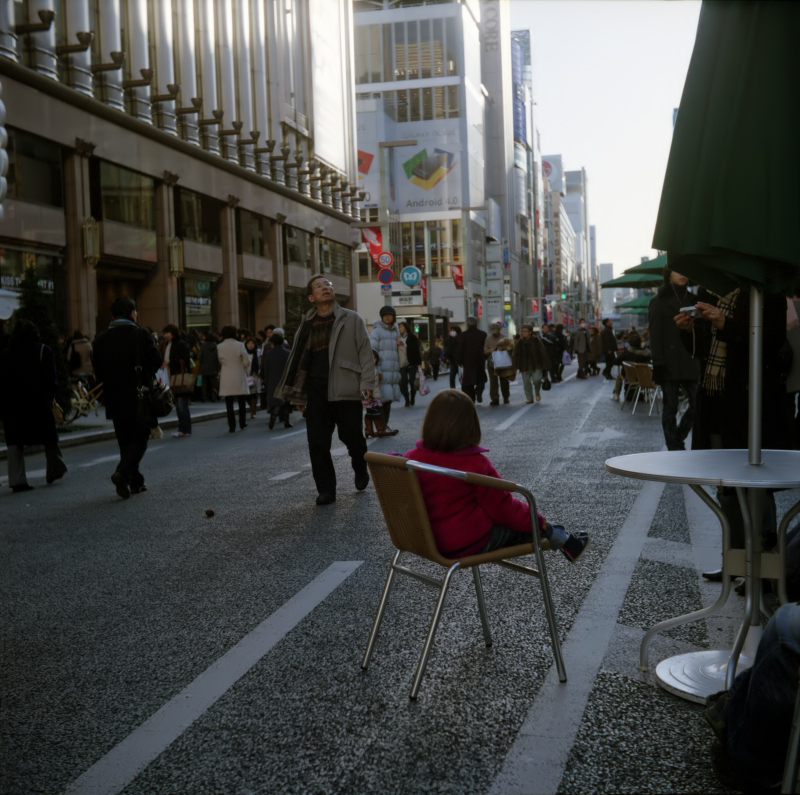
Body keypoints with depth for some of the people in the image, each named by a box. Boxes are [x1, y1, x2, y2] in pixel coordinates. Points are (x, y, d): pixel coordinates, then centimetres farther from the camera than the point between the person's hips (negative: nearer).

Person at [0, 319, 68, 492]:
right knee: (49, 438, 14)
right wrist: (51, 398, -4)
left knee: (14, 441, 4)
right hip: (38, 402, -2)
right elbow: (50, 379, -10)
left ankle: (17, 480, -2)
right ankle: (54, 470, 26)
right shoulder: (43, 350, 0)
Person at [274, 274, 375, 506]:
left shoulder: (351, 319, 4)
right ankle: (326, 489, 10)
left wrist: (366, 383, -11)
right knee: (317, 442, 0)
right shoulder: (307, 325, 12)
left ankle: (360, 470, 36)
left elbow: (365, 352, -1)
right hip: (316, 392, 3)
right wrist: (298, 395, 10)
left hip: (345, 390, -3)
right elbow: (298, 360, 14)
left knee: (351, 436, 6)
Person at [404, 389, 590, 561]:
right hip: (470, 543, -6)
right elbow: (503, 507, -13)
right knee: (530, 525, 17)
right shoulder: (475, 464, -22)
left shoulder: (412, 458, -8)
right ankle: (563, 540, 38)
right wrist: (538, 520, 4)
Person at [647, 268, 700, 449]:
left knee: (697, 403, -2)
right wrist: (658, 363, -14)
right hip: (669, 364, -4)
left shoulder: (692, 300, 16)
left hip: (690, 362, 4)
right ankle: (675, 447, 8)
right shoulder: (658, 301, 2)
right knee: (671, 407, 0)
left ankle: (677, 439, 18)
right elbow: (655, 334, -5)